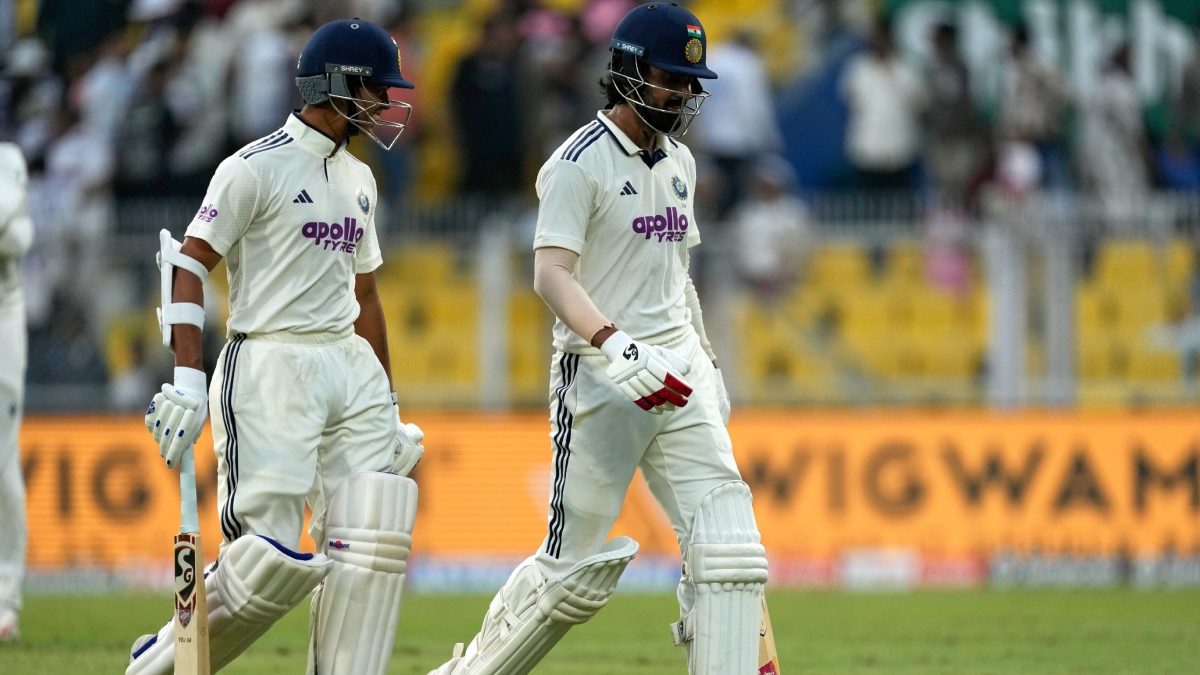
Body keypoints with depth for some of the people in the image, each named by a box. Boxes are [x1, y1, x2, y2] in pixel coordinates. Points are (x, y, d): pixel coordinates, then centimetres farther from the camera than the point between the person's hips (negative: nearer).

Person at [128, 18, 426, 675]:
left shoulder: (358, 178, 18)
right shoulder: (258, 167, -7)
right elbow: (188, 263, -11)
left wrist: (387, 409, 23)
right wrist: (188, 380, -21)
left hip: (353, 370, 8)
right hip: (272, 368, -8)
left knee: (371, 543, -5)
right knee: (271, 555, -13)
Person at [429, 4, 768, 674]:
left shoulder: (679, 162, 14)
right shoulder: (582, 162, -10)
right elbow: (551, 273, -22)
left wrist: (709, 364, 23)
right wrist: (616, 348, -35)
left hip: (679, 372, 7)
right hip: (600, 379, -7)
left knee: (730, 553, -7)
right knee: (575, 568, -1)